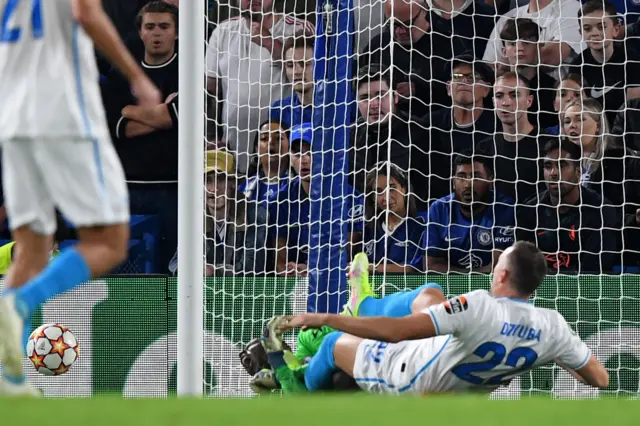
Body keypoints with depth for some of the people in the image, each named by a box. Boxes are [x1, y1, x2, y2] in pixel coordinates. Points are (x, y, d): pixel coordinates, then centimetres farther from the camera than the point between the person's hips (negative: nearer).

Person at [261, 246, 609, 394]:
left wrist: (323, 318, -38)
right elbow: (600, 378, -14)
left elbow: (397, 331, -43)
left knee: (337, 341, 22)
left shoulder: (479, 307, -40)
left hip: (406, 382, -6)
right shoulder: (552, 326, -25)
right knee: (429, 294, 24)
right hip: (460, 392, 6)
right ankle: (363, 305, 54)